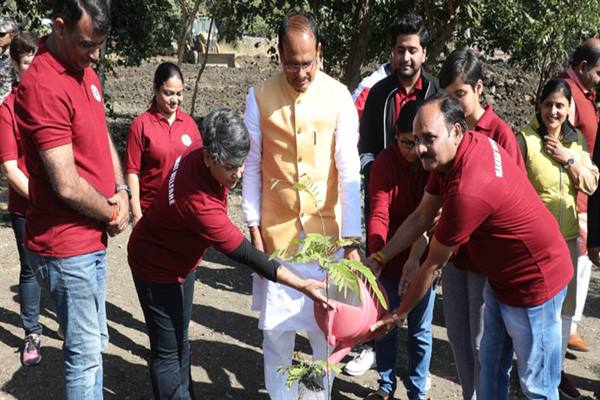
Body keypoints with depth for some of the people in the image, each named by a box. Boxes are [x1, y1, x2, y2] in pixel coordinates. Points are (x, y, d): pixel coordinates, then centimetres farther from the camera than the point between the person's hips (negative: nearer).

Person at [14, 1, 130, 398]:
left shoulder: (86, 73, 8)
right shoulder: (42, 86, -22)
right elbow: (67, 185, -24)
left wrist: (121, 192, 0)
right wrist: (112, 214, -8)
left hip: (92, 238, 9)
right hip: (67, 246, -9)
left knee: (94, 343, 20)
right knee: (86, 352, 2)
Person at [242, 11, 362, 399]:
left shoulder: (339, 96, -5)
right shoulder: (260, 96, -3)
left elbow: (350, 172, -7)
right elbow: (251, 165, 2)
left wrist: (352, 240, -10)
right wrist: (253, 227, -1)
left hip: (327, 231, 0)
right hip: (276, 231, 1)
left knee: (326, 327, 10)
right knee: (276, 328, 9)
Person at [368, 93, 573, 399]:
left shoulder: (468, 190, -34)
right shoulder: (469, 144, -7)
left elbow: (434, 265, -22)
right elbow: (421, 217, 1)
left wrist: (398, 314, -8)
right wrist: (378, 259, -4)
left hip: (534, 281, -9)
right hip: (500, 275, 9)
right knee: (491, 364, 20)